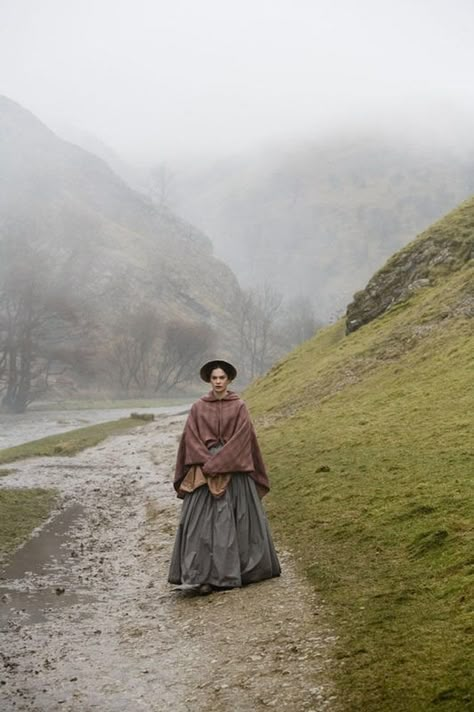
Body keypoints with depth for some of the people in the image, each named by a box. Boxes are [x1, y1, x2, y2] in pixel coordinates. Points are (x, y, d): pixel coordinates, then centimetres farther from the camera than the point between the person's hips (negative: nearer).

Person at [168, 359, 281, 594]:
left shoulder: (239, 407, 1)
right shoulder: (198, 408, 5)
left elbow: (242, 438, -7)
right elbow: (191, 440, 0)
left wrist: (217, 464, -14)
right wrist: (208, 463, -12)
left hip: (234, 471, -1)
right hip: (204, 472, 1)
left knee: (236, 520, 3)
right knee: (202, 522, -6)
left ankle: (235, 571, 15)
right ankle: (201, 576, -7)